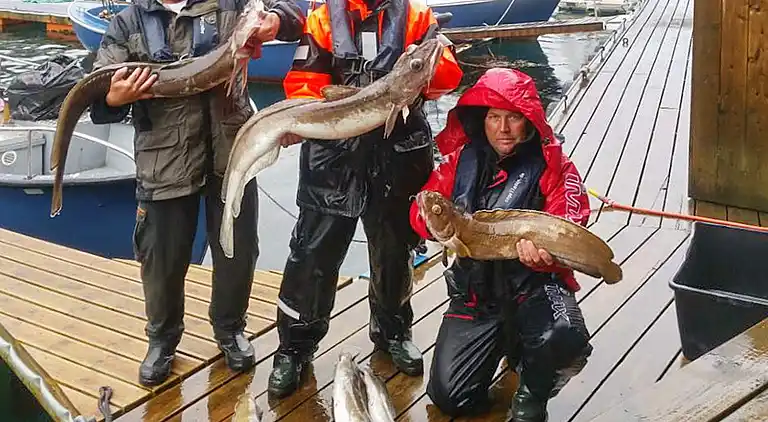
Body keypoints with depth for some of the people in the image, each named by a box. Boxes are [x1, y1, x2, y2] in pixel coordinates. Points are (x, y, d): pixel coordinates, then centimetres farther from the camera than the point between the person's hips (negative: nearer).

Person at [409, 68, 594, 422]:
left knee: (563, 339, -36)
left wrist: (544, 255, -36)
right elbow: (421, 209, 6)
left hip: (533, 286, -3)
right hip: (474, 290, 3)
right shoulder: (461, 160, 3)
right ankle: (506, 342, 29)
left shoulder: (552, 167, -6)